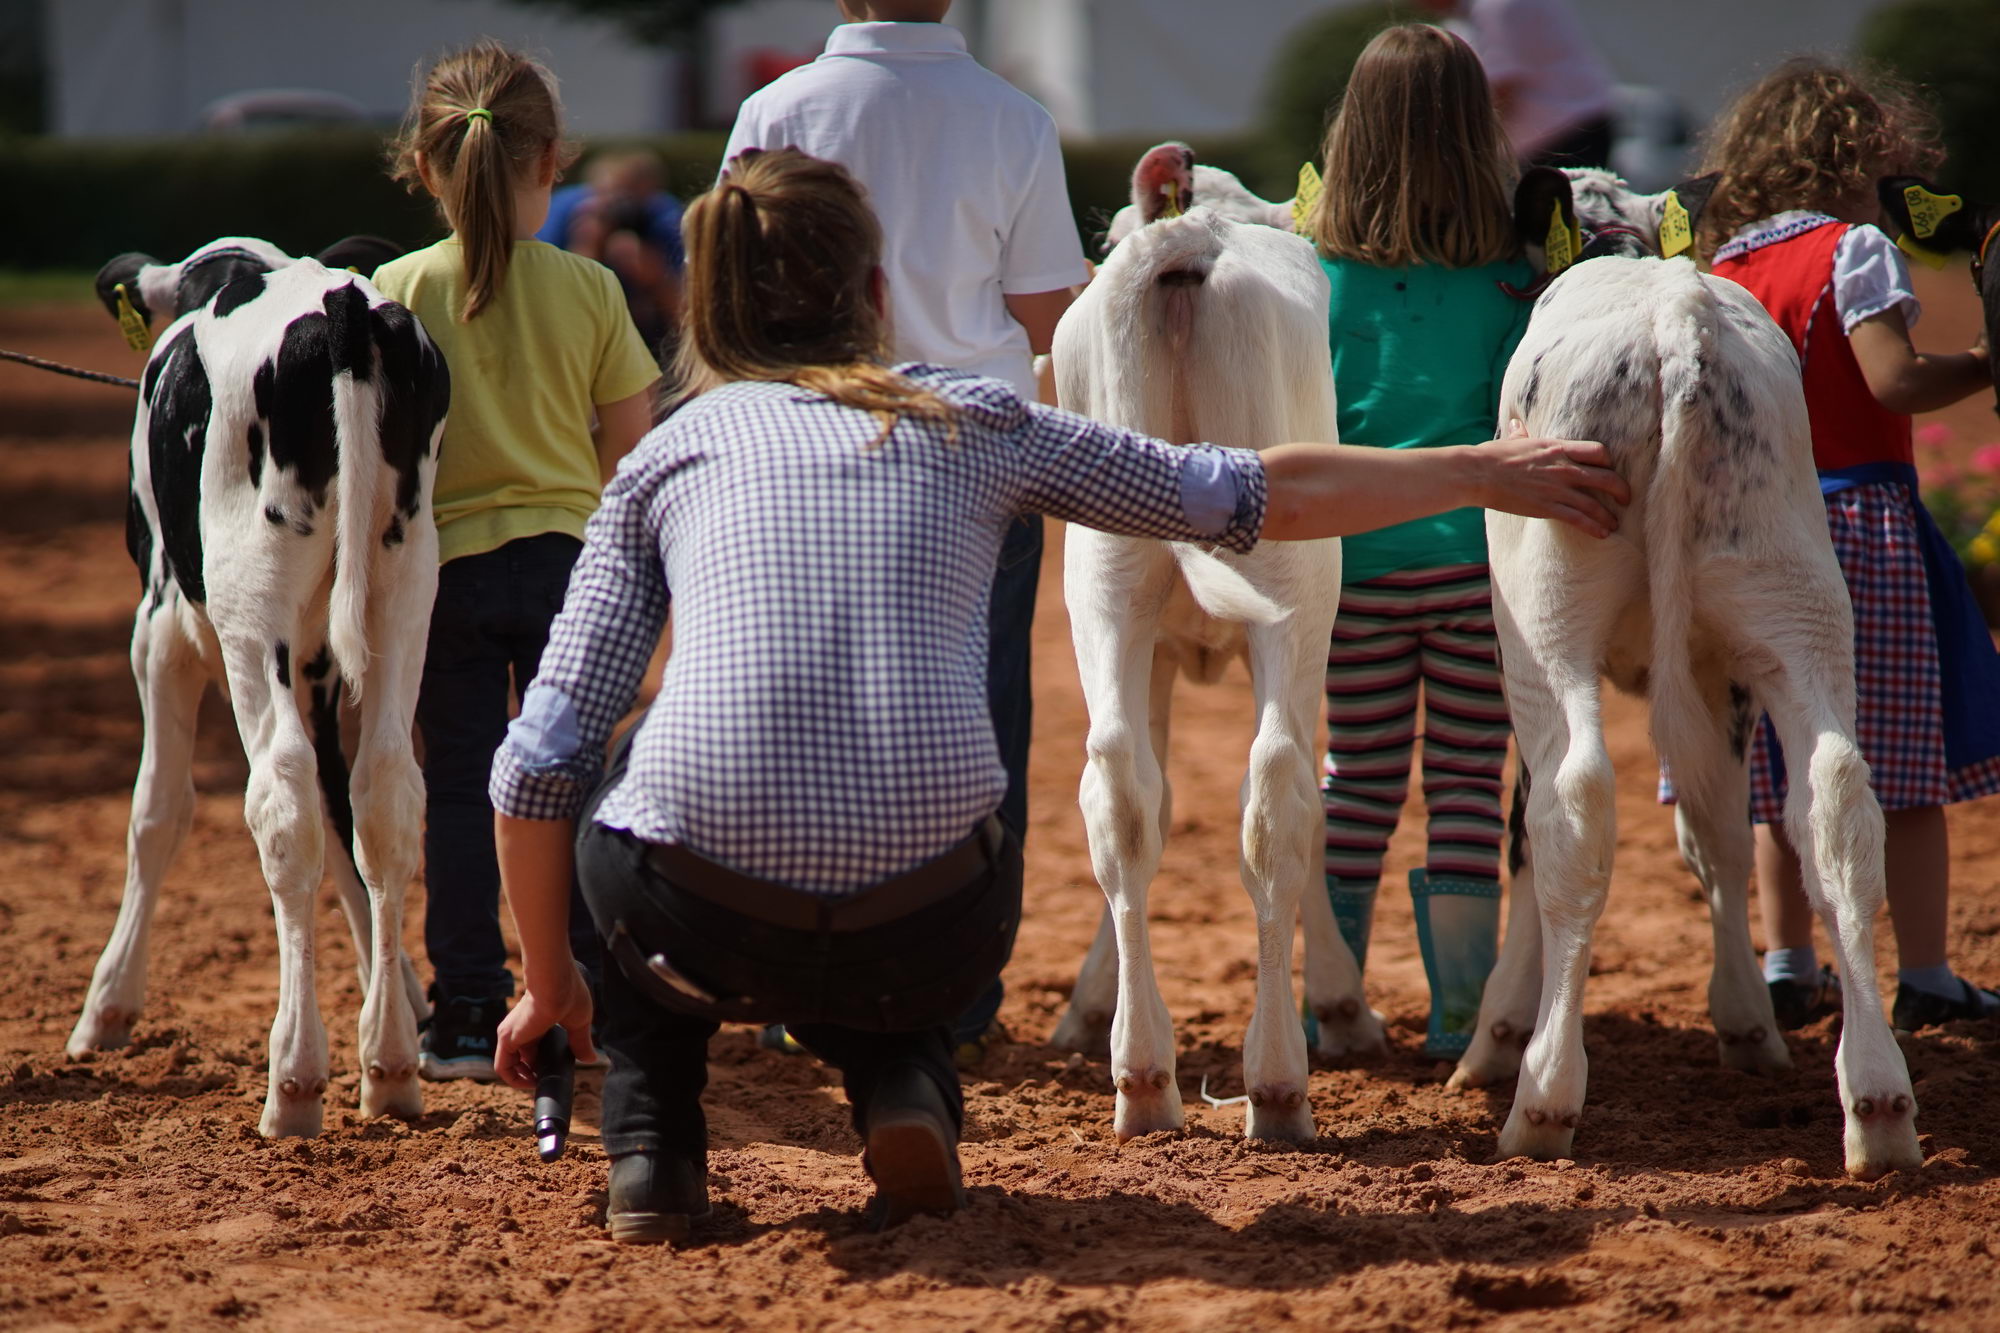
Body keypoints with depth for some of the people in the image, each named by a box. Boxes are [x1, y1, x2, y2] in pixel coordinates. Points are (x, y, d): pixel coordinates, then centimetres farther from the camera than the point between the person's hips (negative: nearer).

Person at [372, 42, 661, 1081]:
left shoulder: (397, 290, -8)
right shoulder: (588, 290, -5)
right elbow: (631, 449, 0)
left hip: (444, 563, -1)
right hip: (568, 557, 1)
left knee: (457, 787, 6)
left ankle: (464, 1015, 6)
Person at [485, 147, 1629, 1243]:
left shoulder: (666, 455, 15)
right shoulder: (980, 422, 17)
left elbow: (540, 761, 11)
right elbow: (1264, 496, 23)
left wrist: (551, 983, 25)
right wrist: (1480, 473, 37)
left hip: (705, 927, -1)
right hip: (924, 938, 1)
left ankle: (651, 1144, 20)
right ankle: (908, 1089, 6)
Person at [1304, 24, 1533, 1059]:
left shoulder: (1314, 271, -3)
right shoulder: (1506, 278, -6)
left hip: (1352, 560, 1)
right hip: (1472, 556, -1)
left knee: (1356, 780, 12)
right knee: (1466, 781, 6)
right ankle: (1460, 1014, 6)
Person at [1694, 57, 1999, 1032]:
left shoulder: (1720, 272, 10)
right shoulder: (1851, 251, -8)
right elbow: (1894, 379, -18)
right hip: (1861, 519, -6)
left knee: (1780, 769, 13)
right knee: (1904, 766, 0)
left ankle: (1789, 969, 16)